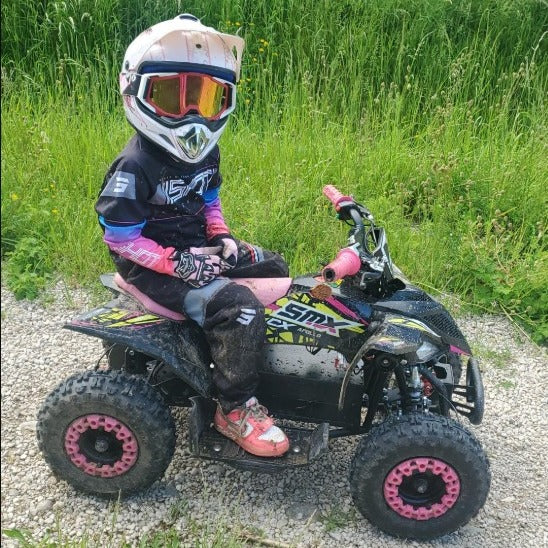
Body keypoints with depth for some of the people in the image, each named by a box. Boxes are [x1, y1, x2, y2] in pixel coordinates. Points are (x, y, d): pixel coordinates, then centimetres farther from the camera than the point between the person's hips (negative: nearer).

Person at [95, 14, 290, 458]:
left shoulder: (204, 153, 4)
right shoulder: (136, 167, -21)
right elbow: (119, 236, -20)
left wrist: (222, 237, 0)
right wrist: (178, 263, -25)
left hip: (198, 248, 9)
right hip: (154, 267, -9)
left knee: (273, 268, 13)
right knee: (239, 306, -27)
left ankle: (277, 358, 29)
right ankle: (235, 409, -9)